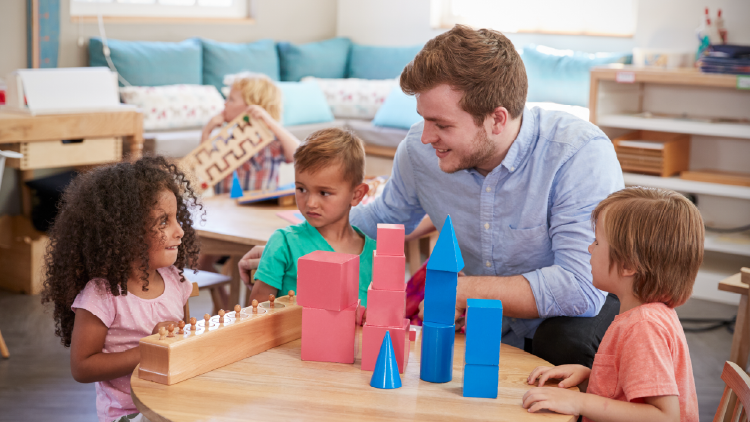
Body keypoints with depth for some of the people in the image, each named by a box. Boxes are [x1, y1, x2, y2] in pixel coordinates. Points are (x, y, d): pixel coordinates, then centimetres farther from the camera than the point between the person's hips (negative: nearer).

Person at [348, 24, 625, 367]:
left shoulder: (582, 154, -27)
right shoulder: (420, 149, -9)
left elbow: (584, 287, -34)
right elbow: (380, 222, 13)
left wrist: (459, 291, -31)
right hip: (489, 329, 5)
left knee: (565, 339, -36)